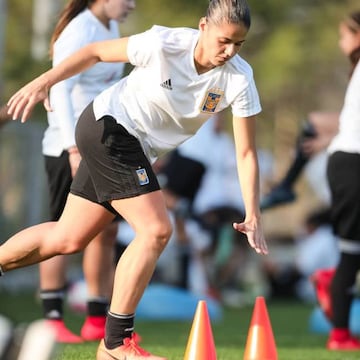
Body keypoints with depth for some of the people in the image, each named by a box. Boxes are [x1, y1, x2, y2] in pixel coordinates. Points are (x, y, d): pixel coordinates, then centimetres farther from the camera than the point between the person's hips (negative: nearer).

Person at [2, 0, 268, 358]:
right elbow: (96, 52, -11)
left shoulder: (239, 79, -15)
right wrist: (43, 82, -20)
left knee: (68, 239, 13)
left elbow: (245, 152, -12)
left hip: (136, 149, 6)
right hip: (108, 126, -6)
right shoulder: (164, 44, -25)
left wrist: (252, 216, -18)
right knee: (155, 230, -17)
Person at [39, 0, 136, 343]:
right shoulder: (80, 31, -15)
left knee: (105, 231, 8)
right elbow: (59, 91, -23)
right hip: (69, 149, -9)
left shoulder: (111, 29, 13)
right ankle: (53, 320, 0)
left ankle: (98, 320, 13)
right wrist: (74, 148, -30)